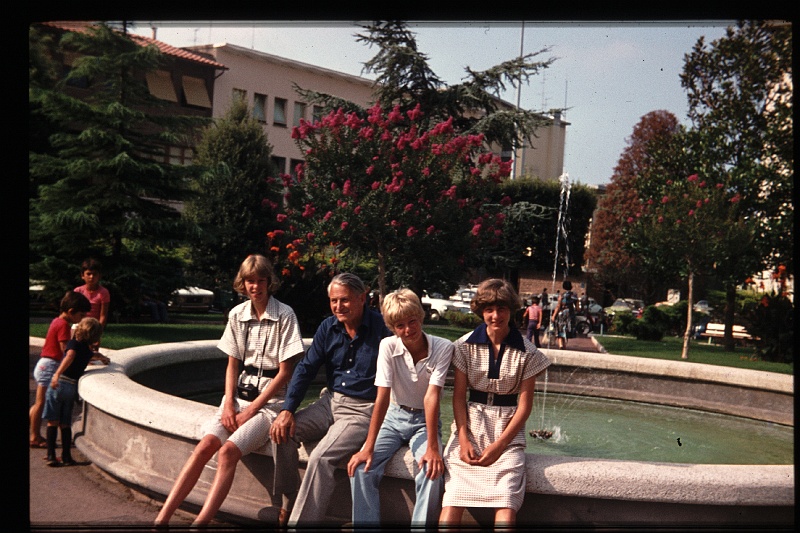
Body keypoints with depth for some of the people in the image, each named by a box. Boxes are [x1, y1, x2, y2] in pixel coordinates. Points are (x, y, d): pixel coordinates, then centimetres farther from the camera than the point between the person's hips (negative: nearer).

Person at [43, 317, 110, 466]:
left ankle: (51, 456, -2)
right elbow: (96, 356, 39)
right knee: (66, 424, 14)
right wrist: (103, 358, 61)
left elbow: (70, 356, -23)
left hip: (59, 383, -4)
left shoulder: (74, 343, -1)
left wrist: (57, 374, -34)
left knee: (53, 422, 2)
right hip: (73, 387, 4)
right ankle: (67, 457, 11)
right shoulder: (88, 350, 14)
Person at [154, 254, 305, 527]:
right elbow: (232, 364, 10)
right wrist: (228, 404, -6)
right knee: (205, 446, -16)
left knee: (228, 451, -24)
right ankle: (162, 518, -15)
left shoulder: (285, 315, -9)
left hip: (271, 398, -4)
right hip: (241, 392, 4)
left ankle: (200, 523, -22)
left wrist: (252, 409, -12)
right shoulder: (237, 314, 6)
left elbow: (285, 371, -10)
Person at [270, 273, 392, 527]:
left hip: (363, 410, -6)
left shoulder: (382, 327, -13)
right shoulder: (328, 327, 4)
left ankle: (301, 520, -14)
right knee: (283, 431, -11)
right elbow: (306, 368, 5)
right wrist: (287, 410, -6)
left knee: (320, 458, -26)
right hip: (330, 401, 6)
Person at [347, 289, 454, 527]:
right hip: (393, 417, 1)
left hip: (426, 419, -1)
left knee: (433, 471, -28)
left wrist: (432, 447, -30)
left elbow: (432, 396, -24)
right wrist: (368, 447, -24)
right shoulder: (388, 346, -16)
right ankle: (365, 523, -6)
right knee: (361, 467, -21)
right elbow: (383, 397, -20)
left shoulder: (443, 348, -18)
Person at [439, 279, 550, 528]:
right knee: (452, 499, -16)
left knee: (506, 507, -20)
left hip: (508, 428, 0)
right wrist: (464, 439, -9)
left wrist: (499, 444, -10)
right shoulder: (466, 346, 2)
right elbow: (458, 395, 3)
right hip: (470, 423, 1)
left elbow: (525, 404, 0)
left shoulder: (527, 353, -1)